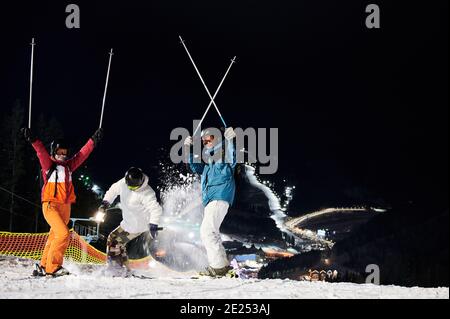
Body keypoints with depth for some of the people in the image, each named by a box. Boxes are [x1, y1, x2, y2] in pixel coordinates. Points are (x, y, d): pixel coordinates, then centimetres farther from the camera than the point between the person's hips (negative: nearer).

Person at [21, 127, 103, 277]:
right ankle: (52, 267, -14)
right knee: (63, 234, -19)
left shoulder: (68, 165, 15)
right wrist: (33, 140, -32)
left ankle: (43, 267, 18)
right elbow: (41, 152, -16)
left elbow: (83, 153, 18)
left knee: (54, 236, 8)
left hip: (65, 206, 6)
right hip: (50, 205, -6)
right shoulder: (48, 164, 1)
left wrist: (94, 140, 16)